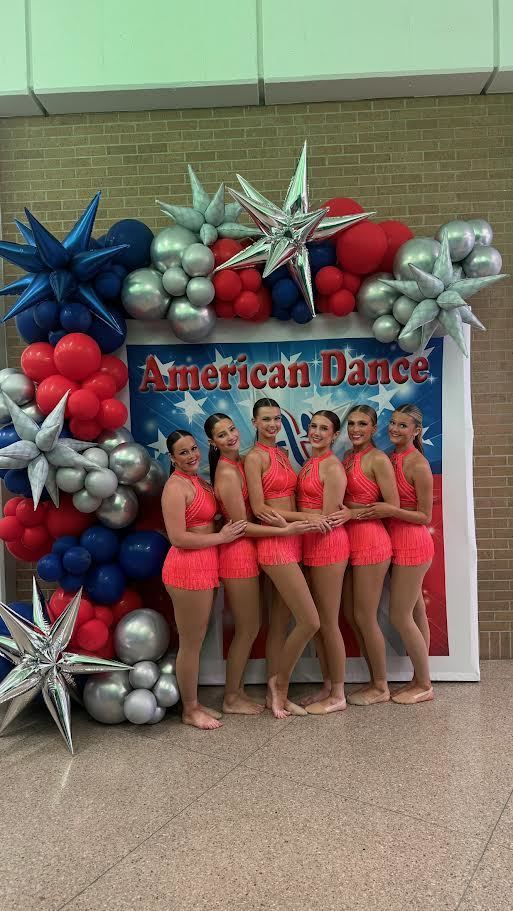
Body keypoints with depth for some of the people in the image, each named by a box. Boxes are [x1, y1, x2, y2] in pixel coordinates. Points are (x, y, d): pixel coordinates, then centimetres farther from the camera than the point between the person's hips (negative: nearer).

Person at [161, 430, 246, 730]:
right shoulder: (177, 485, -15)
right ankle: (190, 710, 19)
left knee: (196, 641, 17)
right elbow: (178, 538, -20)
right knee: (191, 643, 3)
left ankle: (194, 703, 30)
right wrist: (222, 537, -15)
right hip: (188, 568, -9)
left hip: (204, 567, 9)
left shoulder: (199, 481, 13)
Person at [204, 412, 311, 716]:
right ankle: (231, 698, 20)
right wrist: (286, 530, -18)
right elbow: (241, 525, -18)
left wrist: (276, 519, -7)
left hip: (247, 552, 9)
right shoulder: (227, 472, -19)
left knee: (250, 627, 17)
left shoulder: (241, 462, 8)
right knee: (247, 629, 3)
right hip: (238, 553, -9)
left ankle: (238, 689, 30)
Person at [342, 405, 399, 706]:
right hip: (351, 542, 8)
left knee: (364, 618, 1)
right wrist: (347, 510, -7)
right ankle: (375, 680, 28)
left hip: (370, 542, -8)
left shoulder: (378, 459, -10)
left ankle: (381, 688, 19)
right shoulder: (348, 457, 12)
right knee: (352, 616, 13)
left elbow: (393, 507, -14)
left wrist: (354, 512, -15)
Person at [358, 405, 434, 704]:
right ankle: (419, 679, 28)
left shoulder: (418, 464, -16)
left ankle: (425, 686, 15)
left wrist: (390, 510, -23)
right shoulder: (392, 458, 6)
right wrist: (379, 509, -6)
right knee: (415, 615, 16)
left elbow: (425, 516, -13)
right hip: (400, 543, 8)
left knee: (400, 617, -1)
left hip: (412, 544, -8)